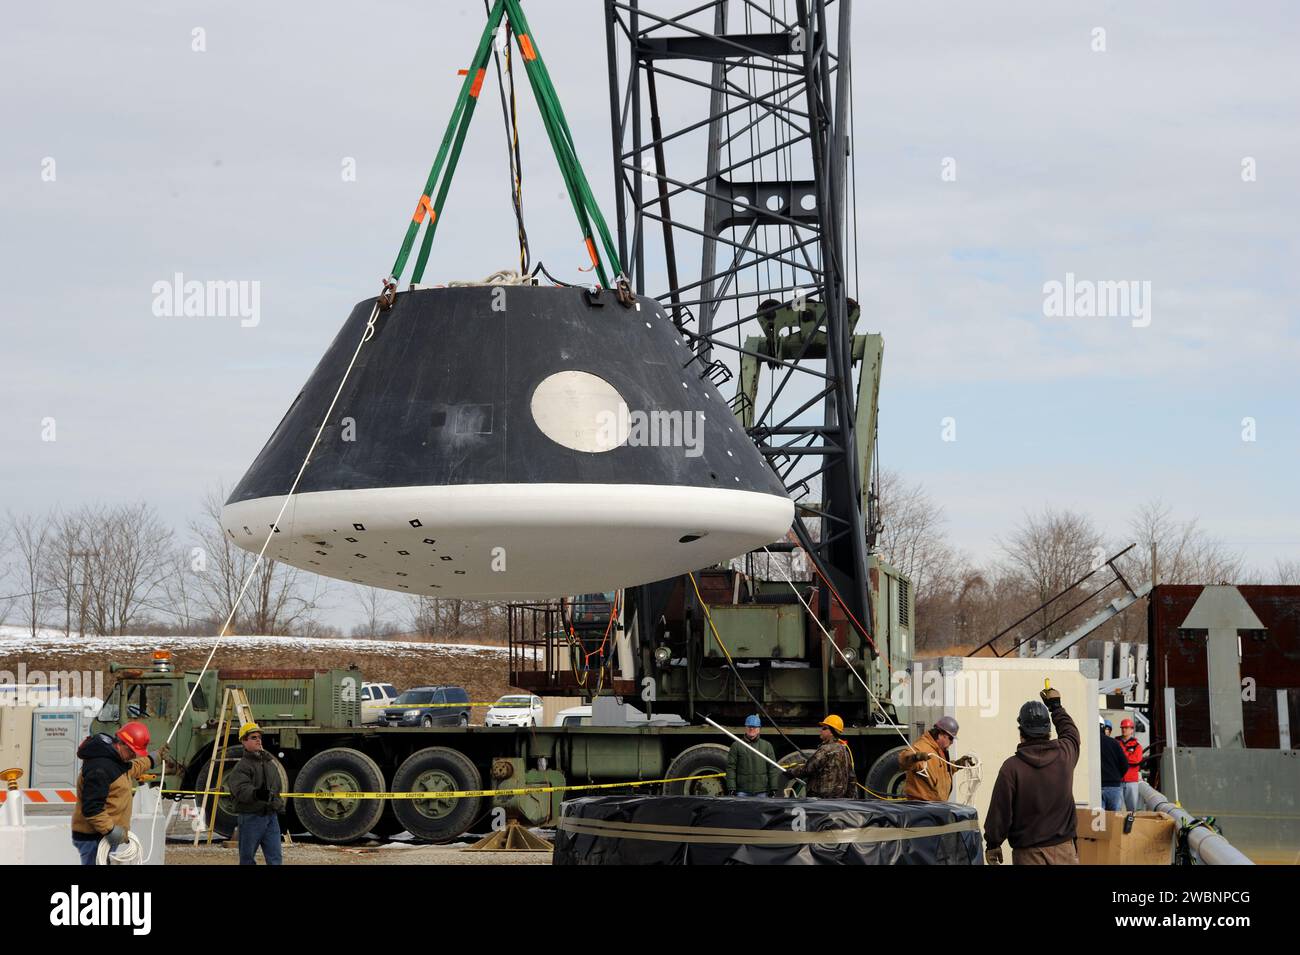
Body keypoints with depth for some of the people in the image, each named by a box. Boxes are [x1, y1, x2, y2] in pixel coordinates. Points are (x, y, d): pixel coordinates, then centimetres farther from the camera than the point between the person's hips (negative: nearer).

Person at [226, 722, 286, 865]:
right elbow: (241, 789, -28)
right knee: (247, 858, 3)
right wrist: (256, 793, -47)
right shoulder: (242, 766, -11)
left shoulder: (269, 761, 15)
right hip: (251, 817, -6)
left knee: (275, 858, 1)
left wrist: (280, 805, 23)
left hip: (271, 815, 6)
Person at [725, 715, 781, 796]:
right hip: (742, 791, -1)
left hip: (761, 791, 1)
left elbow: (773, 768, 8)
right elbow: (731, 768, 3)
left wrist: (773, 789, 1)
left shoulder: (767, 746, 10)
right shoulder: (736, 745, 6)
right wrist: (731, 789, -5)